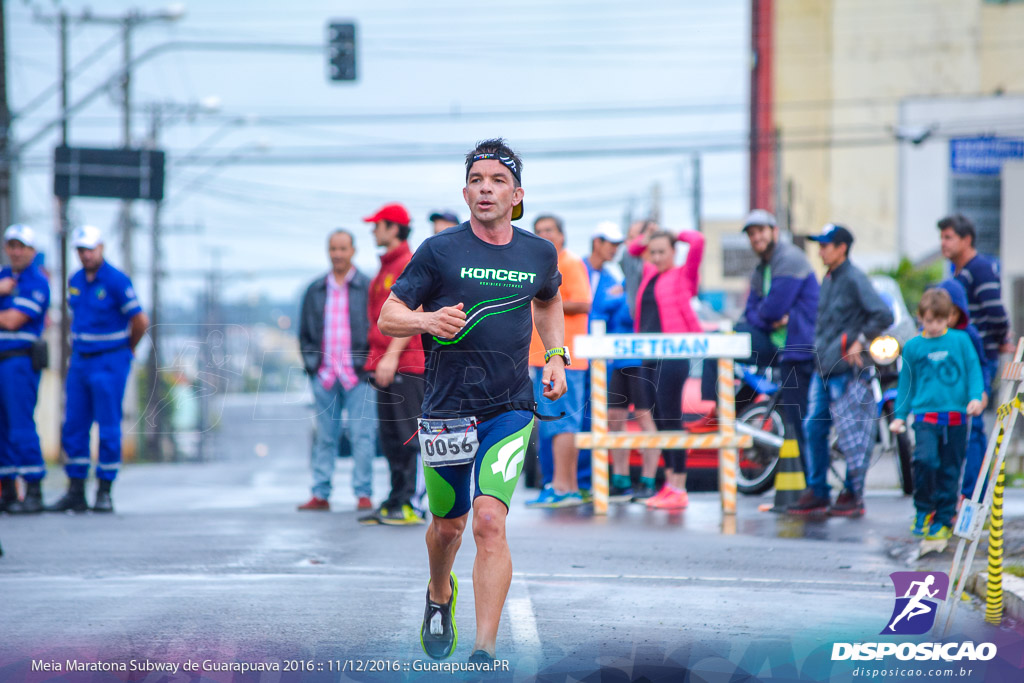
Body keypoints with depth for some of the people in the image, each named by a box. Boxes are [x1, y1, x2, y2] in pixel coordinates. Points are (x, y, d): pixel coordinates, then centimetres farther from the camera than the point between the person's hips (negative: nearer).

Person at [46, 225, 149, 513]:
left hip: (110, 362, -7)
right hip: (80, 361, 7)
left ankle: (104, 493, 2)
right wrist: (77, 349, 15)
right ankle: (75, 492, 10)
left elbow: (140, 321, -11)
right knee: (73, 428, 5)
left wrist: (128, 349, 4)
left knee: (108, 429, -3)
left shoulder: (117, 281, -13)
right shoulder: (75, 281, 9)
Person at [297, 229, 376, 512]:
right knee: (325, 437, 5)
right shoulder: (315, 290, 13)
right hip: (324, 376, 3)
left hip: (358, 375, -3)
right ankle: (320, 494, 8)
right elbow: (305, 332, 18)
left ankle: (363, 493, 0)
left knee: (362, 435, -5)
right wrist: (311, 362, 6)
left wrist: (368, 362, -5)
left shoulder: (368, 287, 3)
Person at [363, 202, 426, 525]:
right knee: (390, 437, 10)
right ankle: (396, 502, 14)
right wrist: (377, 360, 19)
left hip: (406, 364, -10)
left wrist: (392, 356, -23)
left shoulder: (410, 265, -9)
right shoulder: (386, 266, 21)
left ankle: (410, 505, -10)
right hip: (387, 365, 10)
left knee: (408, 434, -10)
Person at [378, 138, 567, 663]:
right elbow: (387, 318, -2)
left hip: (511, 409, 0)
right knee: (448, 526, 14)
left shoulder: (539, 254, 5)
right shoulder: (440, 251, -4)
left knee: (489, 522, -17)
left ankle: (484, 653, -16)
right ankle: (440, 597, 48)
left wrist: (556, 356, 14)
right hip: (447, 409, 0)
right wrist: (426, 320, -22)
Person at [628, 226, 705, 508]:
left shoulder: (683, 275, 0)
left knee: (671, 419, -10)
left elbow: (697, 241, -12)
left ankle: (679, 490, -9)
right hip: (649, 355, 8)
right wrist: (646, 239, 15)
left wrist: (673, 235, 5)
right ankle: (670, 483, 13)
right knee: (659, 421, 8)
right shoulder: (649, 274, 18)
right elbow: (633, 248, 34)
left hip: (672, 355, -8)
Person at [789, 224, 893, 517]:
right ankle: (817, 492, 14)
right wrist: (820, 346, 15)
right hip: (823, 369, 9)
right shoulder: (828, 279, 15)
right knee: (813, 427, 7)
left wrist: (860, 342, -14)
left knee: (851, 433, -2)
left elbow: (883, 315, -19)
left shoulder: (854, 279, -12)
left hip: (846, 370, -9)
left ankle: (853, 496, 6)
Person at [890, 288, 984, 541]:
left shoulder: (961, 341, 4)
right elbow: (907, 382, 13)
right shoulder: (913, 347, 6)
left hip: (955, 417, 1)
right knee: (925, 459, -21)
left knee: (950, 470, 3)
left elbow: (974, 370, 8)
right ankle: (923, 511, -2)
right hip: (926, 416, -1)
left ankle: (943, 520, 15)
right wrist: (900, 415, 12)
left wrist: (976, 397, -8)